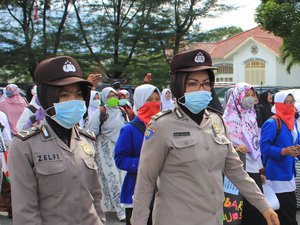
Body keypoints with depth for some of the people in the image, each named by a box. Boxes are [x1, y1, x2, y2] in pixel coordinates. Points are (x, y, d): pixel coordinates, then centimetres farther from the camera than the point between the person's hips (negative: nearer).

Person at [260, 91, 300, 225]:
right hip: (276, 174, -8)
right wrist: (284, 151, -26)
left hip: (288, 173, 9)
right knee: (283, 212, -7)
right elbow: (264, 147, -18)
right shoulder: (272, 123, -14)